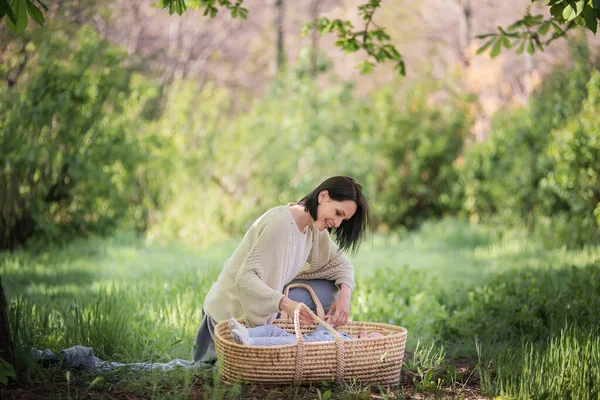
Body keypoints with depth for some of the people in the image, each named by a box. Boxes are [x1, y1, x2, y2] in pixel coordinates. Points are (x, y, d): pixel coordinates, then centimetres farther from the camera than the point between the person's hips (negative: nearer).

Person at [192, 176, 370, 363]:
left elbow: (340, 262, 7)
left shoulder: (313, 226, -1)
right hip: (234, 311, -8)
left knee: (330, 289, -5)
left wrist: (345, 293, -16)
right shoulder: (281, 223, -27)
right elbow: (245, 278, -31)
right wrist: (285, 304, -46)